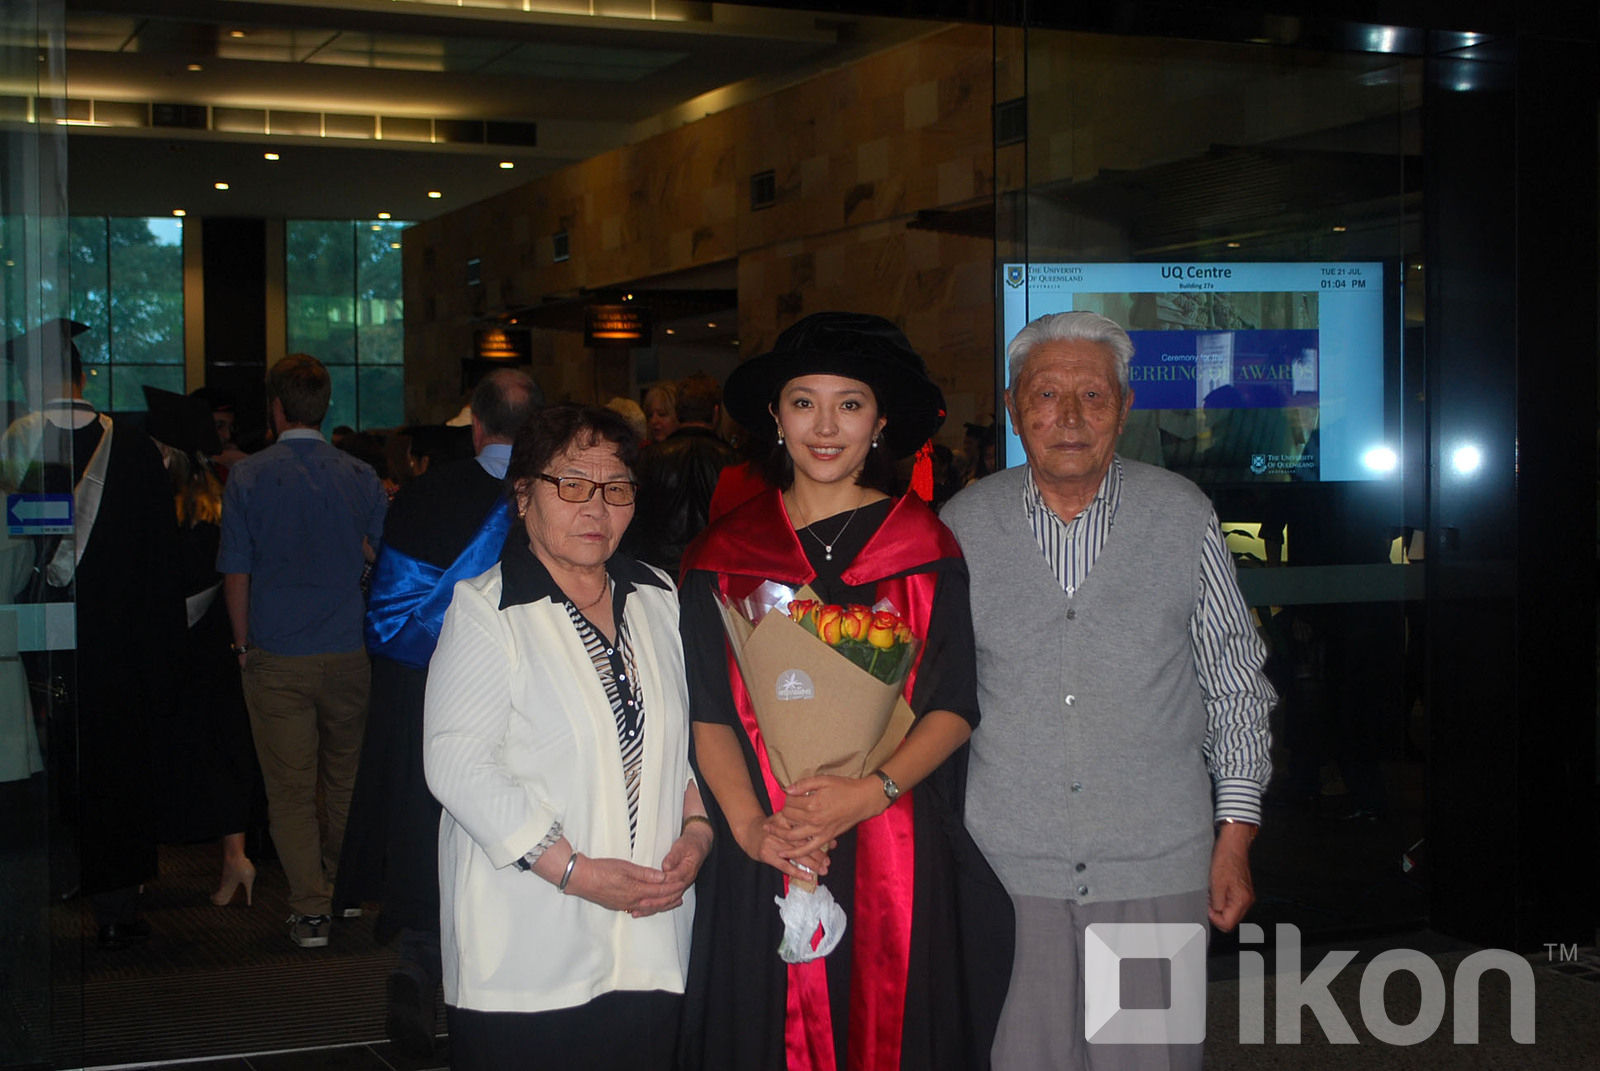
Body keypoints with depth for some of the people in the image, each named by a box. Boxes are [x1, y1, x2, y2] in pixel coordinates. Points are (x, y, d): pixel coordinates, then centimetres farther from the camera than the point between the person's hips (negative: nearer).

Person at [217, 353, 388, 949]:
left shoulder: (248, 478, -6)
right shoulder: (360, 477, -1)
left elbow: (235, 572, -3)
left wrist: (244, 646, 9)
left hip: (276, 659, -2)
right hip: (348, 654, 2)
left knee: (290, 788, 4)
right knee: (344, 777, 17)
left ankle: (310, 910, 3)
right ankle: (343, 891, 30)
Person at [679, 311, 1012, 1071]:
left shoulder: (925, 547, 5)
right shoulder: (727, 553, 7)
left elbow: (954, 707, 0)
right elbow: (710, 712, 3)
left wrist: (870, 792, -15)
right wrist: (750, 825, -13)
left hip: (900, 857, 0)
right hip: (766, 865, 1)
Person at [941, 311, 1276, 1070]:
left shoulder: (1183, 516, 2)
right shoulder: (962, 527, 3)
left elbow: (1236, 684, 6)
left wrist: (1235, 835, 2)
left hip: (1156, 868, 0)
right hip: (1004, 865, 1)